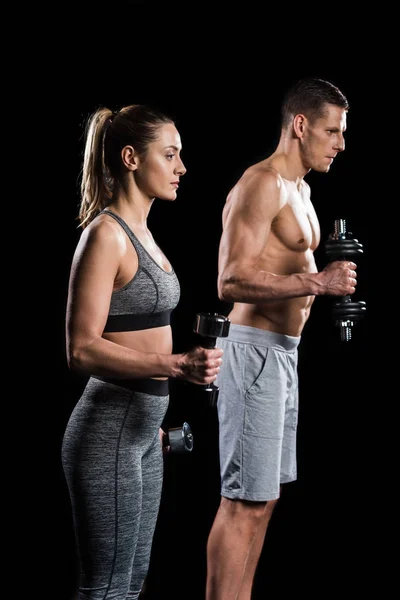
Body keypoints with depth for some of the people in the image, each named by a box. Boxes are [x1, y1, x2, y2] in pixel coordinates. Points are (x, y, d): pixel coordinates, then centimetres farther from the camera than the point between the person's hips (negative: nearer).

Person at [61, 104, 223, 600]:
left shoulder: (140, 231, 13)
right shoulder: (105, 234, -15)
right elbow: (82, 349, -21)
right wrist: (176, 365, -29)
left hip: (142, 430, 10)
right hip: (109, 428, -10)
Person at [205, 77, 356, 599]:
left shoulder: (299, 188, 17)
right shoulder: (262, 184, -14)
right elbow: (231, 281, -23)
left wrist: (329, 277, 11)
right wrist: (317, 282, -25)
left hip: (283, 353, 10)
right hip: (253, 350, -10)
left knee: (264, 495, 13)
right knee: (244, 502, -9)